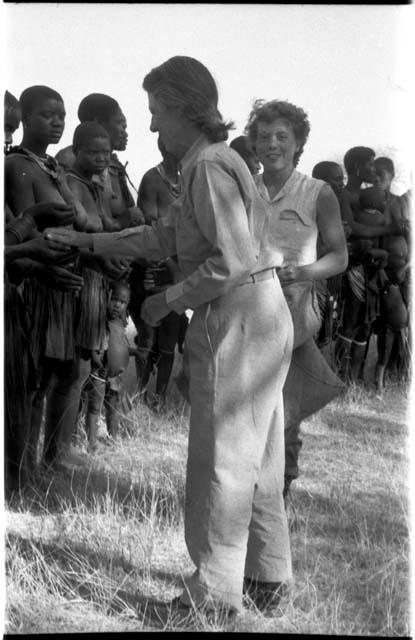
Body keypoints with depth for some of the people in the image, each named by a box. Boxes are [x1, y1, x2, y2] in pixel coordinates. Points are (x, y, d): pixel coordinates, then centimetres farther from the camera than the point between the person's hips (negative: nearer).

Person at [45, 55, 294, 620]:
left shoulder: (209, 167, -16)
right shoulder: (211, 163, 15)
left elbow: (233, 261, -25)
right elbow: (164, 237, 21)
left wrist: (169, 300, -14)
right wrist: (87, 241, 23)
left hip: (237, 319, -10)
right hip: (259, 318, 10)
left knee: (222, 456, 0)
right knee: (256, 457, 16)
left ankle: (216, 591, 11)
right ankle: (267, 578, 28)